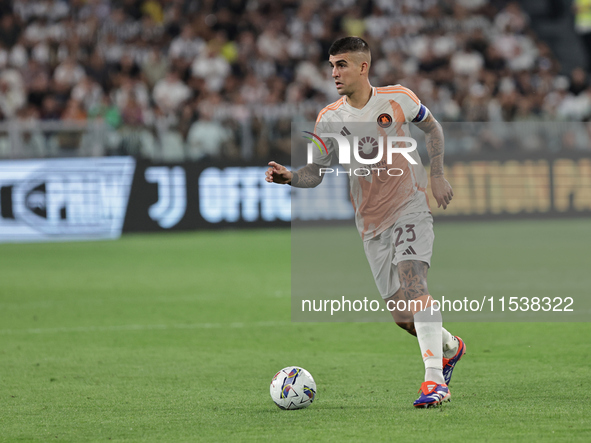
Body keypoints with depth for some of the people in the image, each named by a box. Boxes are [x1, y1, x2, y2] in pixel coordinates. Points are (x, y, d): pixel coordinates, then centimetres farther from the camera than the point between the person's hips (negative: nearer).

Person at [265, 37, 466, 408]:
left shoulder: (398, 99, -5)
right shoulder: (329, 119, -1)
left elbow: (431, 127, 12)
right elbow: (317, 172, 2)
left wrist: (438, 175, 4)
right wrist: (289, 178, -19)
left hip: (411, 207, -3)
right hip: (371, 222, 3)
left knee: (412, 280, -27)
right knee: (402, 315, 4)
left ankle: (435, 381, -31)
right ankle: (450, 347, 37)